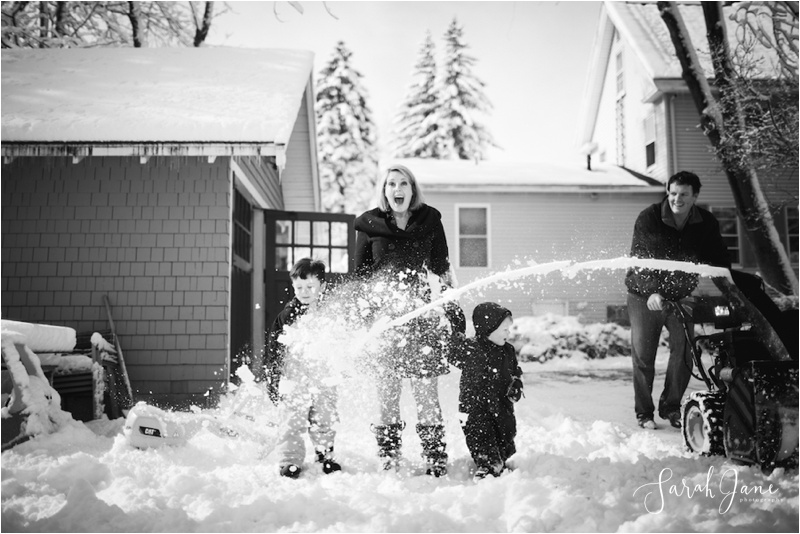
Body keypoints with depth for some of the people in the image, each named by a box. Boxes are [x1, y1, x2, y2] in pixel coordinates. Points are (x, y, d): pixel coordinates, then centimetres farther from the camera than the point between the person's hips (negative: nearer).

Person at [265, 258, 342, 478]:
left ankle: (326, 456, 27)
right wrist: (273, 383, -1)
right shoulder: (287, 315, -2)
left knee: (324, 420, 10)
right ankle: (290, 462, 6)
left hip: (325, 378, 2)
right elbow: (273, 351, 1)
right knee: (293, 421, -4)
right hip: (295, 378, -1)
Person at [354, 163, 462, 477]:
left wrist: (454, 310, 11)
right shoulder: (369, 224, 6)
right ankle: (389, 461, 13)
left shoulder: (430, 221, 8)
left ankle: (437, 461, 8)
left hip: (421, 313, 0)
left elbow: (441, 269, 14)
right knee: (387, 389, 3)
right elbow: (360, 276, 9)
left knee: (426, 390, -1)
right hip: (382, 315, 0)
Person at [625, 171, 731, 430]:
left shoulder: (706, 224, -3)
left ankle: (671, 407, 17)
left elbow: (720, 261, 1)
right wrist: (650, 292, -34)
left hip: (681, 295, 3)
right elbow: (637, 261, -19)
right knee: (643, 356, 0)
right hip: (645, 295, -3)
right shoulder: (648, 219, -14)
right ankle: (644, 412, 13)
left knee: (684, 352, -1)